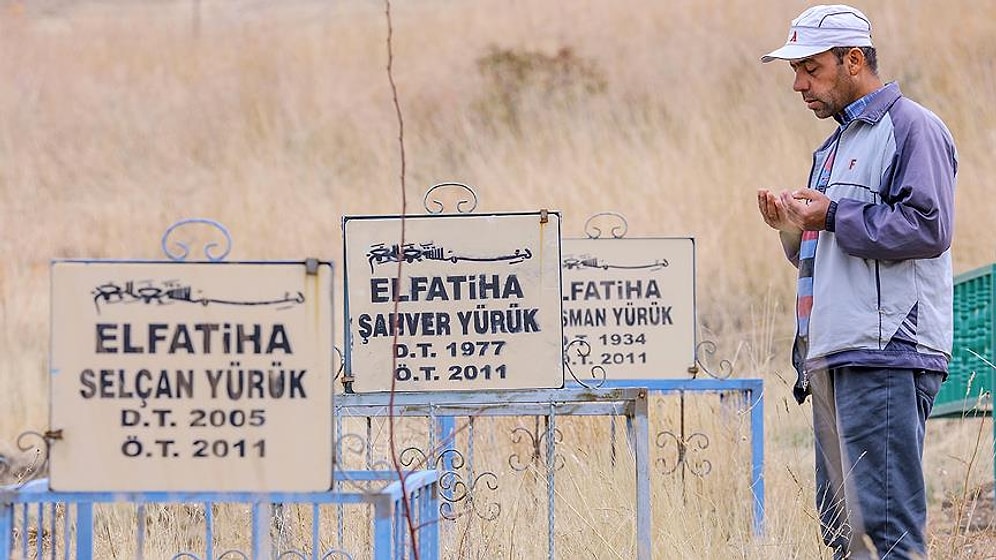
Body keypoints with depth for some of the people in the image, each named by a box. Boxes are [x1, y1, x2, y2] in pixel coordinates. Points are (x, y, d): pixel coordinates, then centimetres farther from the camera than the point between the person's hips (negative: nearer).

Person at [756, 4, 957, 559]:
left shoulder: (912, 128, -5)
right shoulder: (837, 144, 25)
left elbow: (927, 227, -17)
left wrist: (832, 216, -13)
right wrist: (794, 227, 10)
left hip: (886, 355, -10)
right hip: (830, 358, 10)